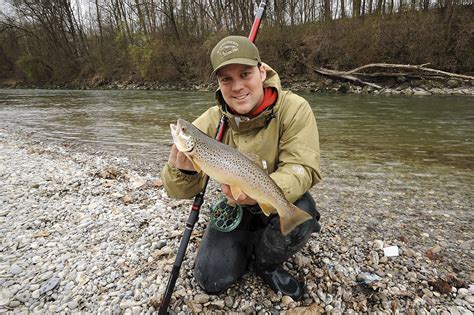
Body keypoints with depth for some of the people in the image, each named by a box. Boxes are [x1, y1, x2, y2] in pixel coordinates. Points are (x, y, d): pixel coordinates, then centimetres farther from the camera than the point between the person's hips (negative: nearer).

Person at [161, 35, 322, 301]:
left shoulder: (294, 109, -22)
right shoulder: (210, 123, -16)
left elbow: (303, 169, -27)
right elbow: (184, 190, -15)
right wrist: (179, 169, -41)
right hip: (236, 206, 2)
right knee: (212, 280, -8)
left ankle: (266, 262, 0)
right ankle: (249, 245, 25)